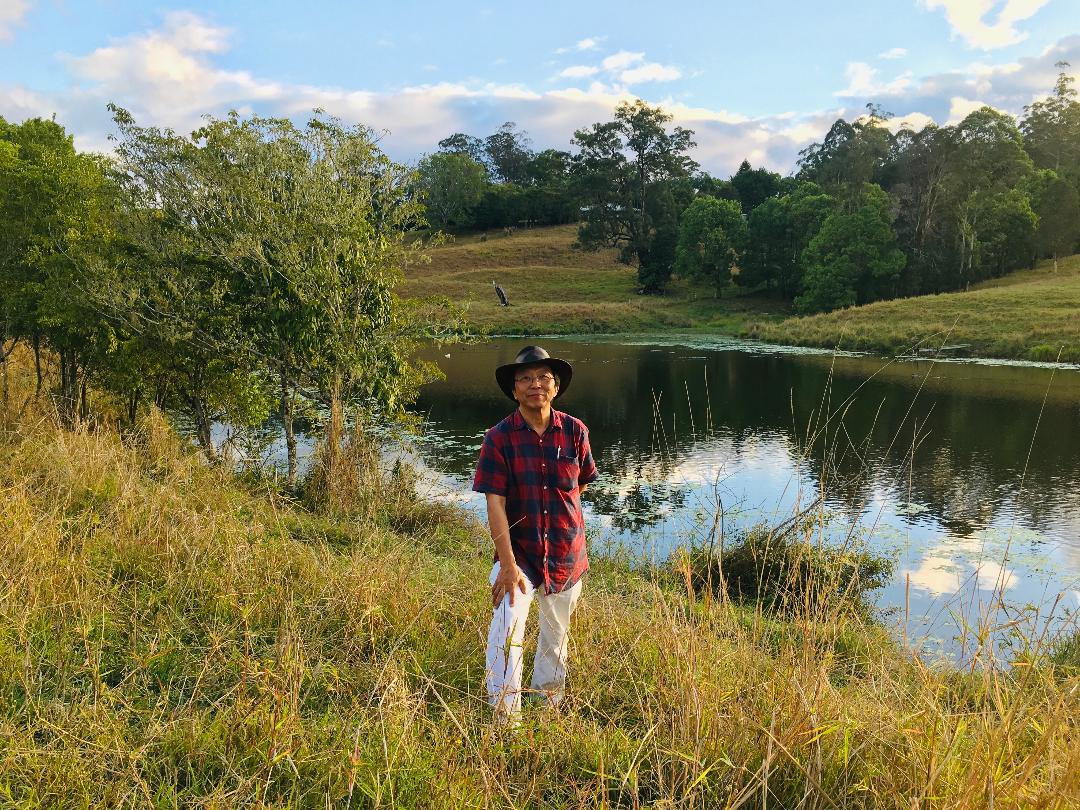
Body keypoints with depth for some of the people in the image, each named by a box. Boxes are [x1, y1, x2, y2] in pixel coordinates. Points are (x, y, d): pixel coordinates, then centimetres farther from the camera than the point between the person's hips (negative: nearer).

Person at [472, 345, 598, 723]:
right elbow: (495, 503, -16)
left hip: (566, 554, 3)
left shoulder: (575, 431, -6)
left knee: (557, 635, 17)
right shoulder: (499, 437, -12)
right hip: (518, 552, -2)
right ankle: (504, 715, -5)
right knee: (506, 628, -21)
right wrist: (508, 564, -22)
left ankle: (549, 703, 42)